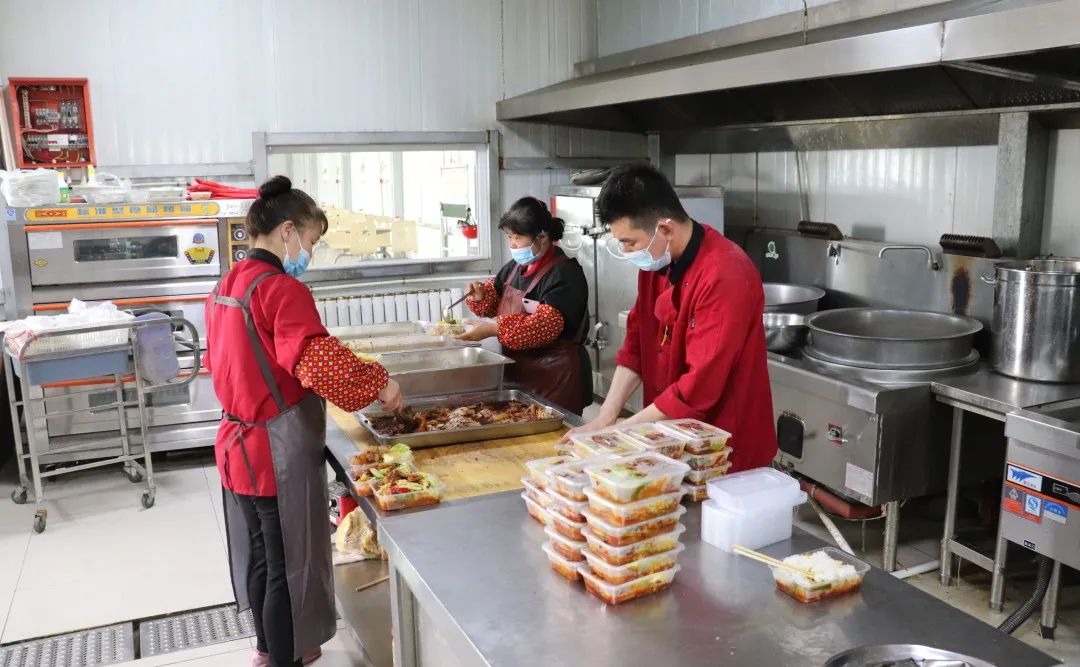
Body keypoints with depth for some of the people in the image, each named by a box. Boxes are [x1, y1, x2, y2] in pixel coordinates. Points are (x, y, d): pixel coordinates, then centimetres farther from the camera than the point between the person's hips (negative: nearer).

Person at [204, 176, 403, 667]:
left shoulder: (226, 286, 9)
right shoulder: (282, 288, -20)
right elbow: (320, 364, -30)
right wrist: (379, 384, -16)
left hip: (240, 443, 9)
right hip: (277, 450, -9)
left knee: (261, 555, 23)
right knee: (288, 564, 5)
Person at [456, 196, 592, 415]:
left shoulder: (564, 273, -16)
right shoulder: (516, 266, 10)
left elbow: (545, 325, -26)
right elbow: (495, 297, 23)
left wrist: (494, 329, -27)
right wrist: (480, 294, 0)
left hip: (556, 378, -8)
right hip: (518, 372, 8)